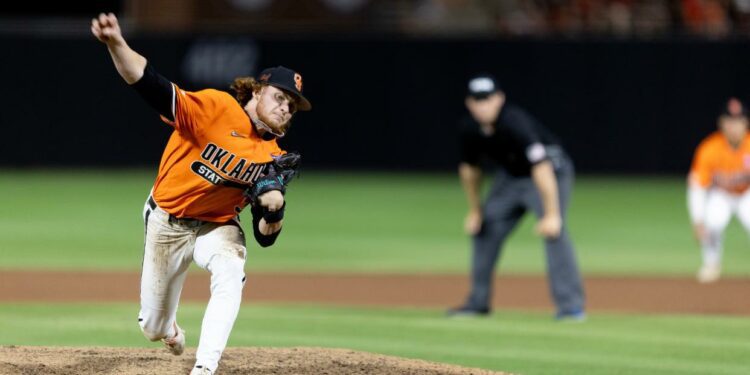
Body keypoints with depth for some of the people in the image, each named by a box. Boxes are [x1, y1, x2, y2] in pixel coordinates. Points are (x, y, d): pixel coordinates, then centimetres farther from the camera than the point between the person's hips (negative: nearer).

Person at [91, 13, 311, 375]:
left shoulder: (273, 158, -6)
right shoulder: (216, 108, -19)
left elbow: (265, 238, -4)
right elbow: (154, 88, -33)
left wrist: (274, 209, -29)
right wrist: (117, 45, -51)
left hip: (217, 226, 2)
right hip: (167, 220, -2)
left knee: (230, 273, -34)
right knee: (154, 329, 7)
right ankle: (171, 330, 48)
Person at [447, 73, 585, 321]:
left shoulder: (514, 123, -34)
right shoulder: (470, 128, -12)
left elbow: (541, 168, -38)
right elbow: (470, 169, 6)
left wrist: (551, 214, -41)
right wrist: (474, 211, 11)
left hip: (551, 170, -7)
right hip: (511, 176, 7)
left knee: (553, 231, -25)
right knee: (484, 229, 7)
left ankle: (571, 305, -25)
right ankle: (478, 302, 22)